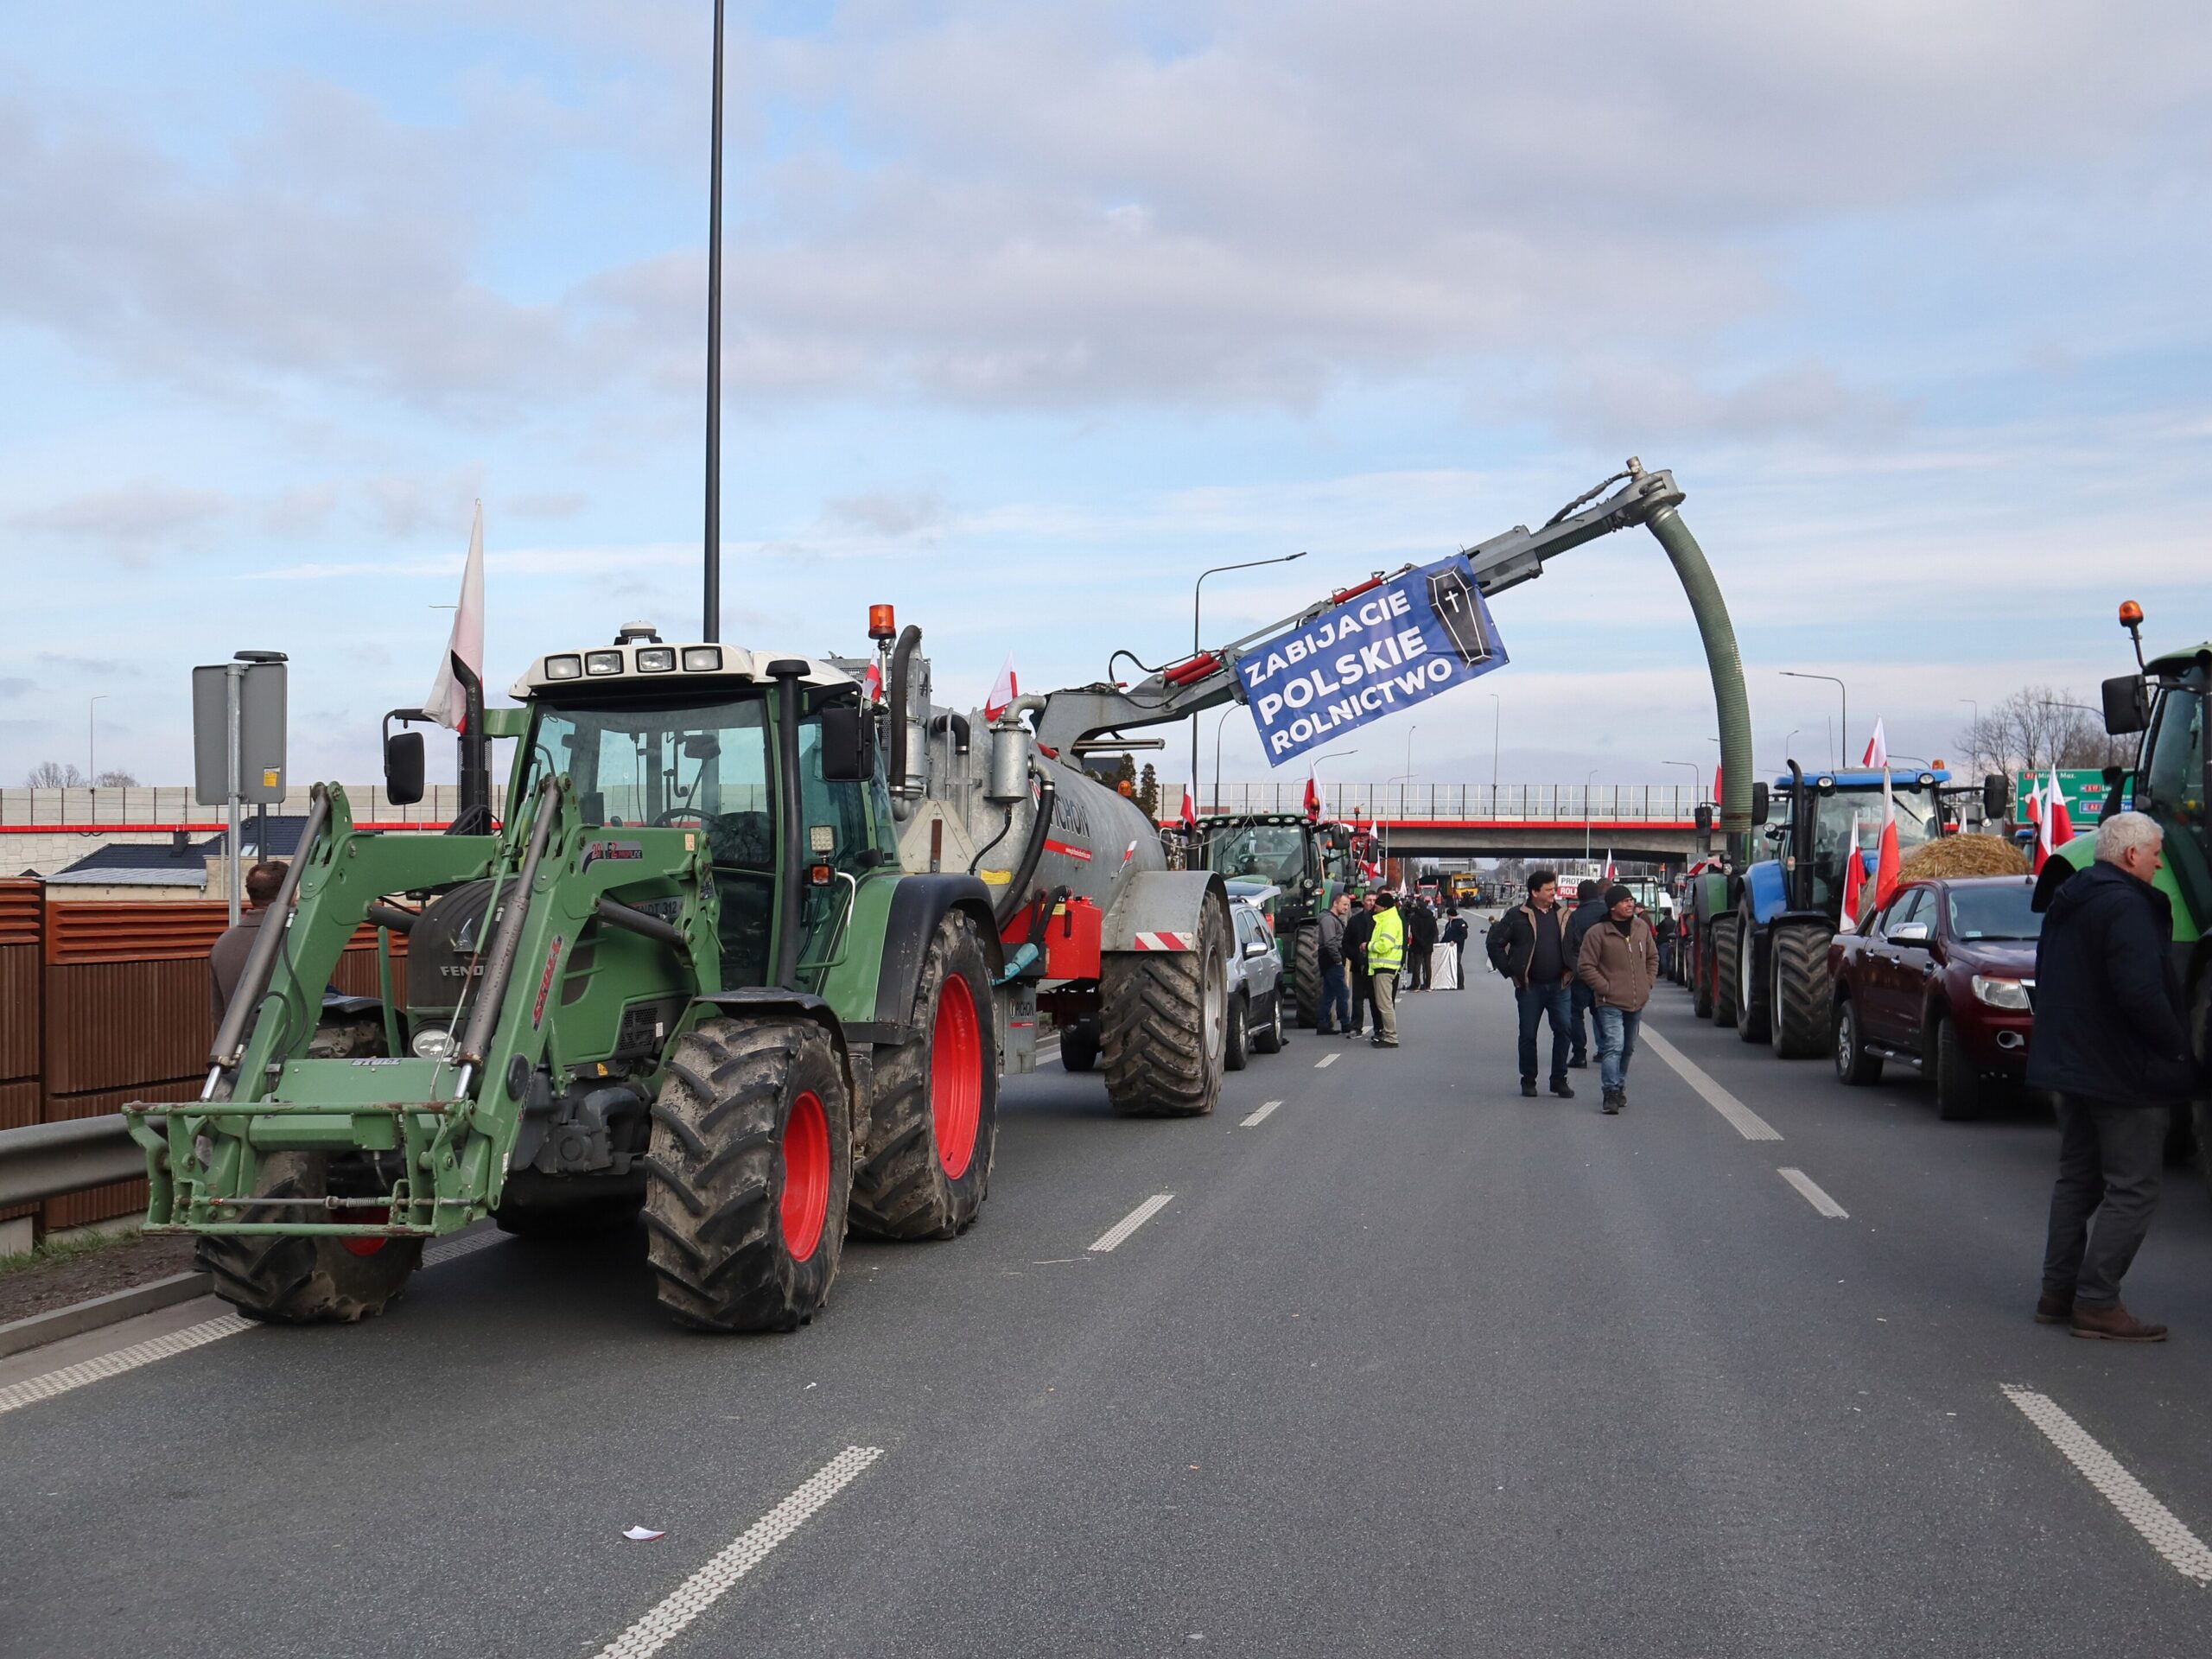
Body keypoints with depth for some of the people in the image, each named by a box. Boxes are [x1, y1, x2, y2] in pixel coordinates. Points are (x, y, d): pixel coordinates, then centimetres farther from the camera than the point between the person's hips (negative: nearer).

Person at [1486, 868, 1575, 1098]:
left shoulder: (1562, 915, 8)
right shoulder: (1518, 916, -5)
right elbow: (1495, 942, -3)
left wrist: (1571, 969, 7)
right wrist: (1509, 970, -5)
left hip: (1558, 985, 3)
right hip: (1530, 986, -3)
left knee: (1563, 1031, -1)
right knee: (1528, 1035, 3)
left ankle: (1559, 1080, 10)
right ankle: (1528, 1081, 16)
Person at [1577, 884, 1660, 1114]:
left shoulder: (1642, 927, 7)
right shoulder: (1597, 933, -10)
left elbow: (1653, 957, 20)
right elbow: (1585, 966, -9)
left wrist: (1648, 983, 8)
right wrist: (1606, 988, -13)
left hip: (1636, 1002, 6)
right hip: (1610, 1002, -6)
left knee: (1628, 1049, 16)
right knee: (1614, 1046, -17)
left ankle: (1618, 1087, 30)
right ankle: (1612, 1093, -18)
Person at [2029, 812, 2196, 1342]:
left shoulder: (2068, 902, 13)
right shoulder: (2126, 905, -18)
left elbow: (2047, 981, 20)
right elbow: (2141, 993, -27)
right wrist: (2179, 1049, -16)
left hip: (2071, 1062, 10)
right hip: (2124, 1073, -10)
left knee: (2078, 1180, 16)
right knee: (2132, 1190, -4)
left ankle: (2058, 1292, 18)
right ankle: (2097, 1303, -6)